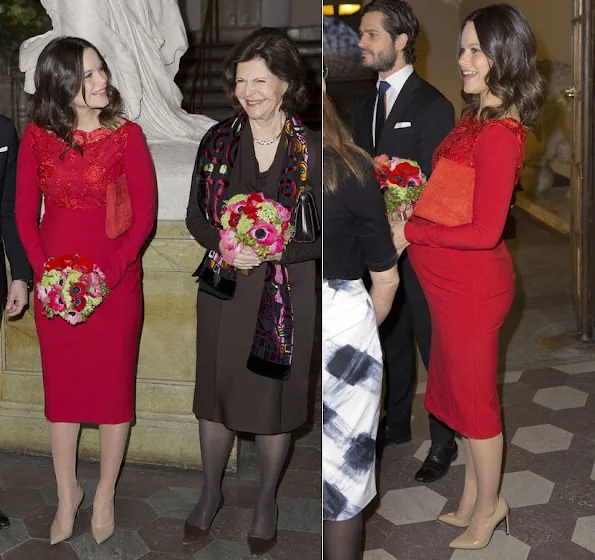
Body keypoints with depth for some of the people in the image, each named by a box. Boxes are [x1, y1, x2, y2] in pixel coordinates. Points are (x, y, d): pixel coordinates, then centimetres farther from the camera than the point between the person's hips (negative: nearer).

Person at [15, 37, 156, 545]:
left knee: (113, 385, 8)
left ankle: (105, 495, 27)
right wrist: (48, 273, -11)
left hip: (116, 279, -2)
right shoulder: (37, 137, -1)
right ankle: (67, 493, 31)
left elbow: (145, 216, -8)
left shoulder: (127, 135, -7)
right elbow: (25, 215, 2)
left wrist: (105, 275, -16)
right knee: (61, 386, 12)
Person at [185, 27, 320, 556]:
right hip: (224, 289, 2)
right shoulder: (217, 141, -1)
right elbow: (195, 216, 4)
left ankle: (266, 500, 34)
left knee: (274, 398, 10)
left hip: (286, 293, -2)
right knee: (216, 392, 15)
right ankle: (211, 492, 38)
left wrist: (276, 250, -22)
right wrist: (224, 245, -17)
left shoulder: (312, 149, -8)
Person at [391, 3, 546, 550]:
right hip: (455, 282, 9)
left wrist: (411, 231, -17)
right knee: (463, 389, 21)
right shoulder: (478, 117, 4)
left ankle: (487, 506, 30)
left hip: (473, 286, -9)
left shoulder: (499, 135, -24)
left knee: (474, 395, 9)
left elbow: (485, 231, -26)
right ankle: (474, 498, 39)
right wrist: (416, 209, 0)